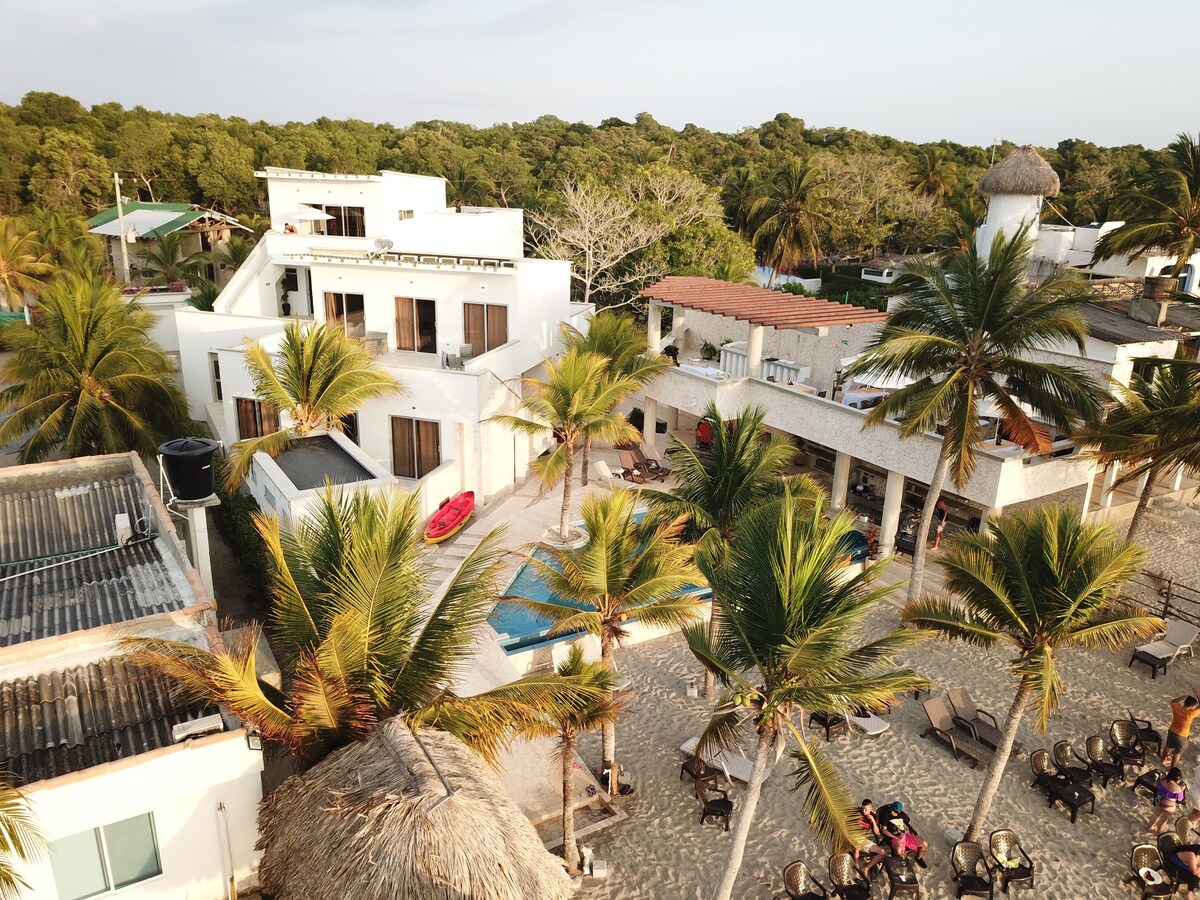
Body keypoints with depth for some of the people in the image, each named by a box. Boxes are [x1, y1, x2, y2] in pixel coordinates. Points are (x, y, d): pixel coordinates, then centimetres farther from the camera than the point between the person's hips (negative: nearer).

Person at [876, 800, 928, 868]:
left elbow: (909, 822, 25)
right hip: (894, 838, -5)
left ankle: (919, 858, 20)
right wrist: (897, 838, -16)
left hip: (905, 835, 5)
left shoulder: (902, 814, 7)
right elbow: (884, 830, -11)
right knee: (899, 851, -40)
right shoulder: (886, 815, -8)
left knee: (925, 844, -11)